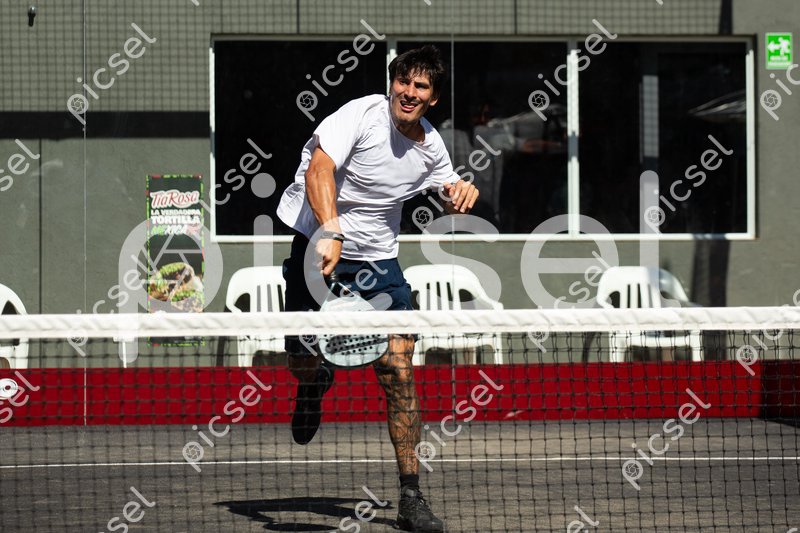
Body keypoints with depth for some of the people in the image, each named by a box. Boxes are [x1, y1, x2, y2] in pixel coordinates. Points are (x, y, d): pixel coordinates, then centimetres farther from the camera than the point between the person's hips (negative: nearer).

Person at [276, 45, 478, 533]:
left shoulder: (431, 146, 2)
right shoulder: (361, 114, -16)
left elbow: (451, 192, 22)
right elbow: (319, 168, -30)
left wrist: (461, 193, -3)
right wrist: (330, 232, -45)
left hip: (378, 260, 3)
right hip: (318, 244, -3)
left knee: (398, 374, -7)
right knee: (303, 361, -3)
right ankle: (317, 383, 40)